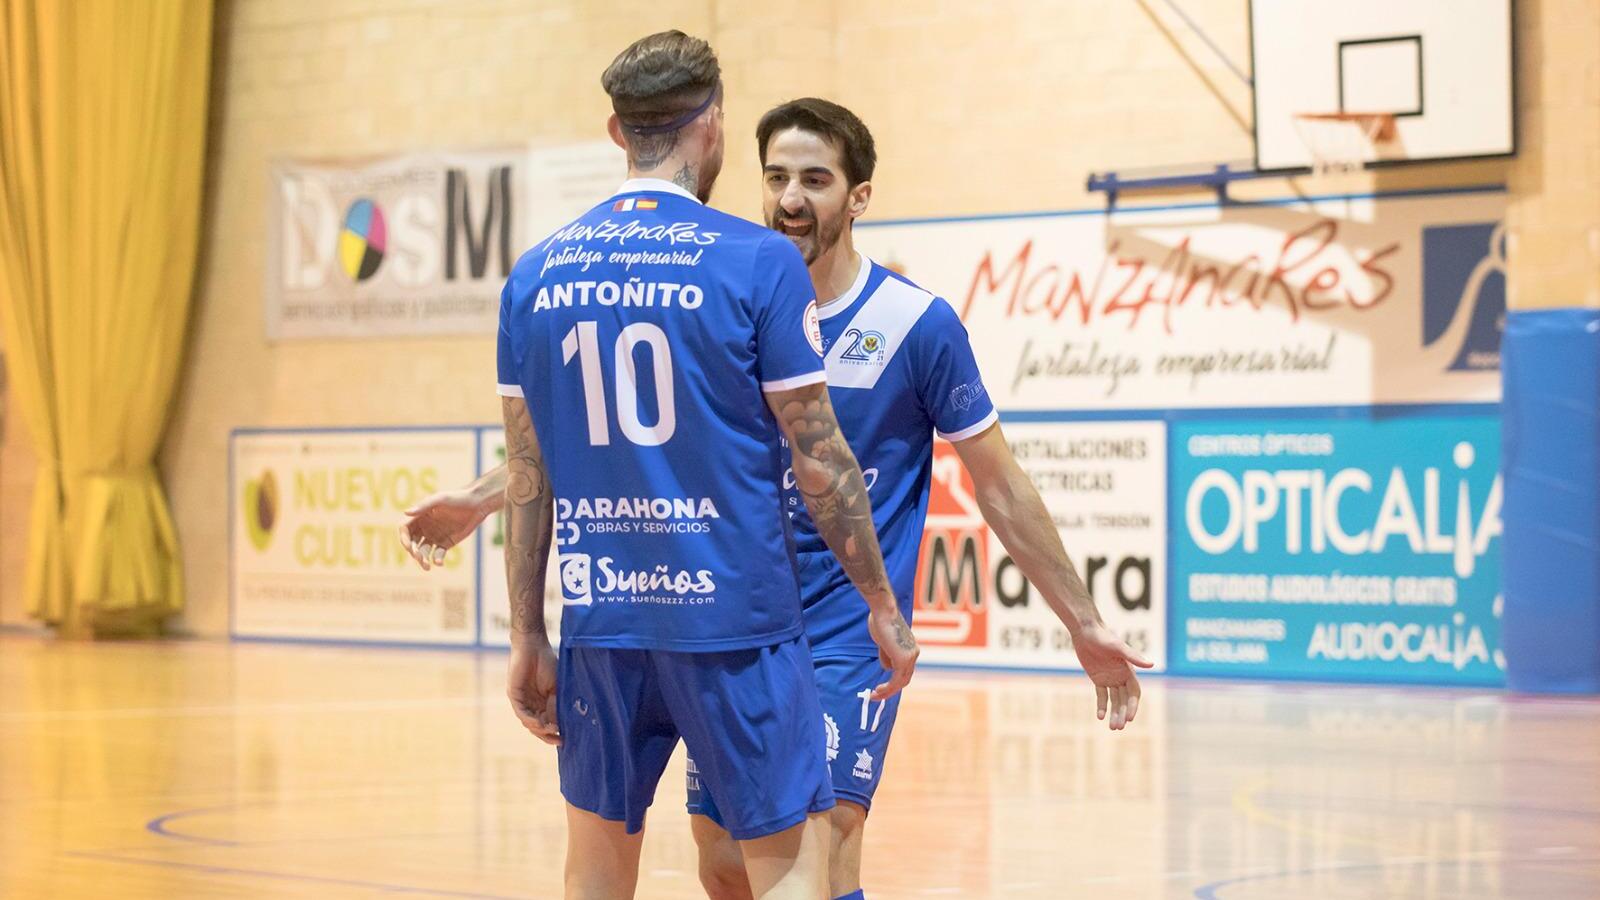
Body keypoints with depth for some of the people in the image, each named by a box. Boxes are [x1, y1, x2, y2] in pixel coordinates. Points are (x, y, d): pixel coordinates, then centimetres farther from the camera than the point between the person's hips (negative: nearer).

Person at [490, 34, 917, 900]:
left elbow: (527, 478, 7)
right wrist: (883, 606, 4)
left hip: (599, 620, 4)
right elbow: (820, 458, -6)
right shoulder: (758, 261, -8)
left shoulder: (536, 274, 4)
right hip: (733, 618, -4)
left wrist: (526, 638, 14)